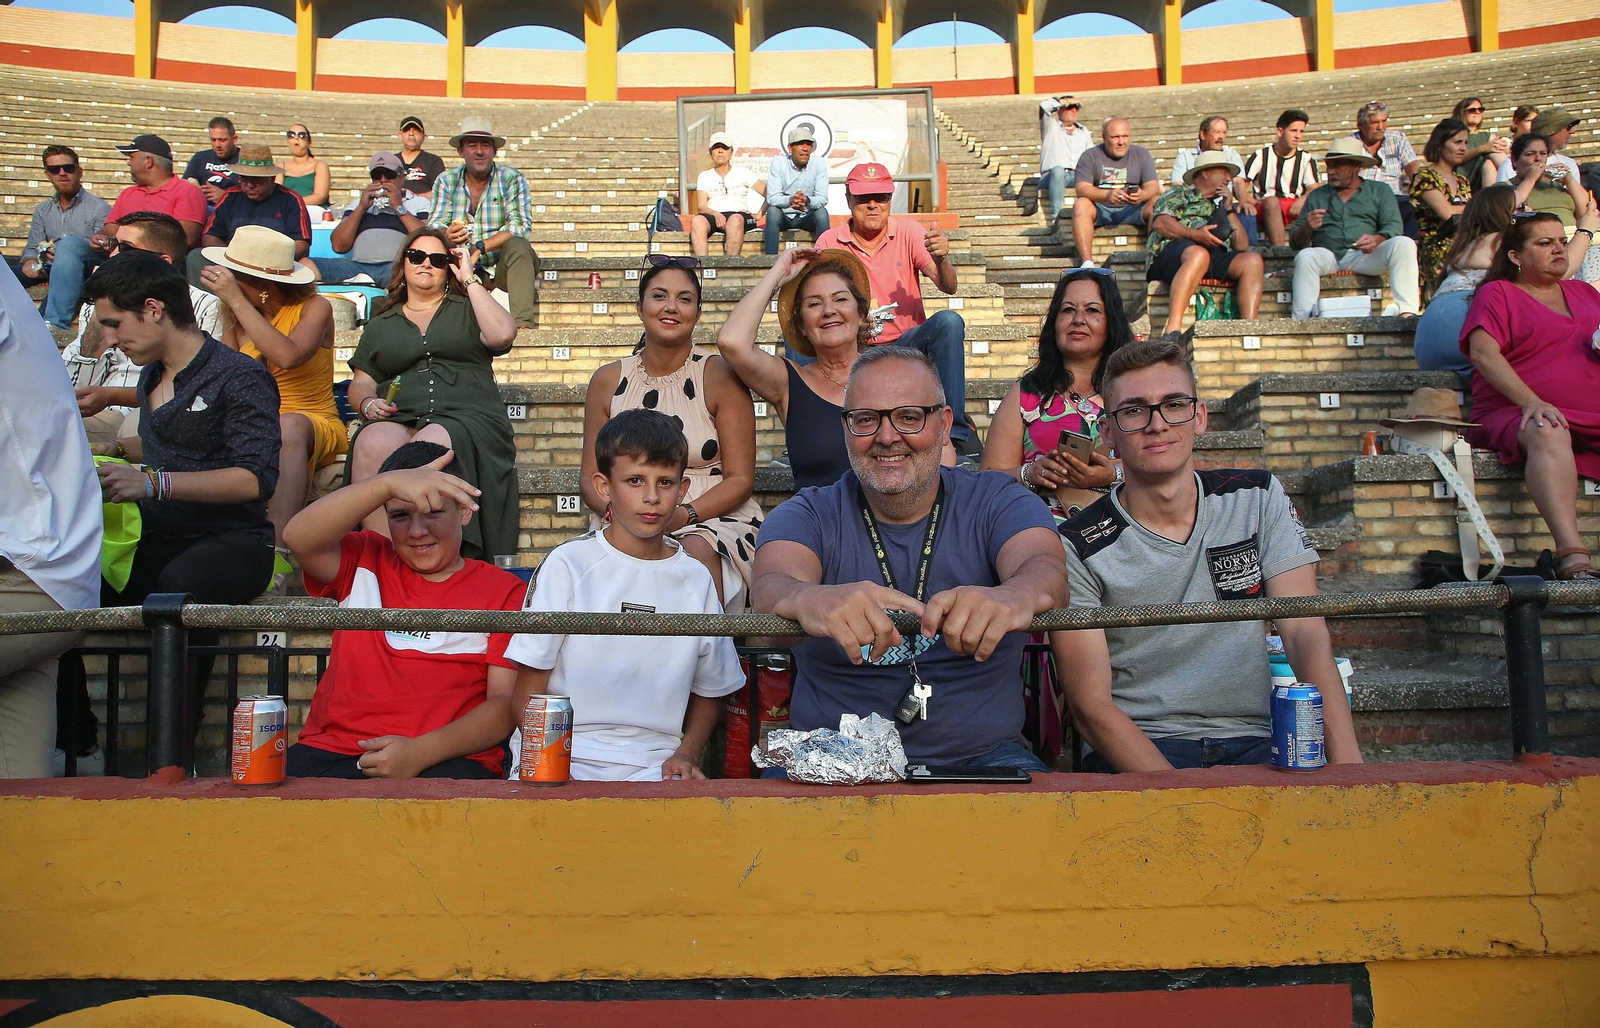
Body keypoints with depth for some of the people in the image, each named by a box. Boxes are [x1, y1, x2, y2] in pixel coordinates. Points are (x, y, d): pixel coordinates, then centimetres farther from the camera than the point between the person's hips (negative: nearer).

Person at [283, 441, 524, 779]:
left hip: (448, 760, -1)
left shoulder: (505, 591, 11)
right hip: (334, 749, 2)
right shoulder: (365, 564, 19)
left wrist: (420, 752, -13)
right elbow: (298, 537, -3)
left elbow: (506, 701, 3)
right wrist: (390, 482, -16)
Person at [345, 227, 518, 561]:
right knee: (372, 445, -35)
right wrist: (368, 403, 0)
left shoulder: (467, 310, 23)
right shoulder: (380, 326, 30)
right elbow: (359, 384, 24)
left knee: (429, 446, -39)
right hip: (397, 420, 2)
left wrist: (469, 280, 9)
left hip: (466, 416, -2)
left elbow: (502, 335, 1)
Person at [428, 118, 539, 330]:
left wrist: (479, 247, -26)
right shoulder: (446, 181, 8)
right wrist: (447, 236, -28)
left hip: (504, 266, -2)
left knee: (516, 245, -33)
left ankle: (523, 323, -42)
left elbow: (521, 226, -14)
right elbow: (435, 225, -1)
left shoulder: (512, 179, -1)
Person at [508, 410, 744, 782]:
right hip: (561, 755, -2)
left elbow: (709, 691, 18)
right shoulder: (568, 564, 1)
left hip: (653, 762, 2)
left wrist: (687, 754, 0)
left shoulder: (697, 580, 9)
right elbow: (528, 689, 1)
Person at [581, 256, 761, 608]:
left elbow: (740, 479, -3)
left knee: (698, 550, -35)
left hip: (714, 515, -1)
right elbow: (590, 476, 12)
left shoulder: (719, 377, -1)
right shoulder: (608, 381, 8)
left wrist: (685, 514, -19)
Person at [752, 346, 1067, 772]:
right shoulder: (807, 516, 3)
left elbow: (1045, 568, -18)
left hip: (979, 753, 1)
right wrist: (807, 601, -46)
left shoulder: (999, 502, 3)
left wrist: (1017, 596, -45)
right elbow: (774, 585, -19)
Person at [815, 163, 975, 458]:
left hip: (906, 344, 0)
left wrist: (941, 260, -33)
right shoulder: (829, 242, 0)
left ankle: (955, 431, -25)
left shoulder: (908, 231, 0)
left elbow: (948, 287, -9)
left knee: (949, 322, -28)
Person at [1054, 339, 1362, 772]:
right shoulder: (1078, 549, -6)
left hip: (1252, 746, 3)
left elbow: (1306, 634, -1)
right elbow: (1091, 705, -9)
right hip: (1134, 751, -3)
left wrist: (1347, 761, -16)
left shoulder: (1258, 498, 6)